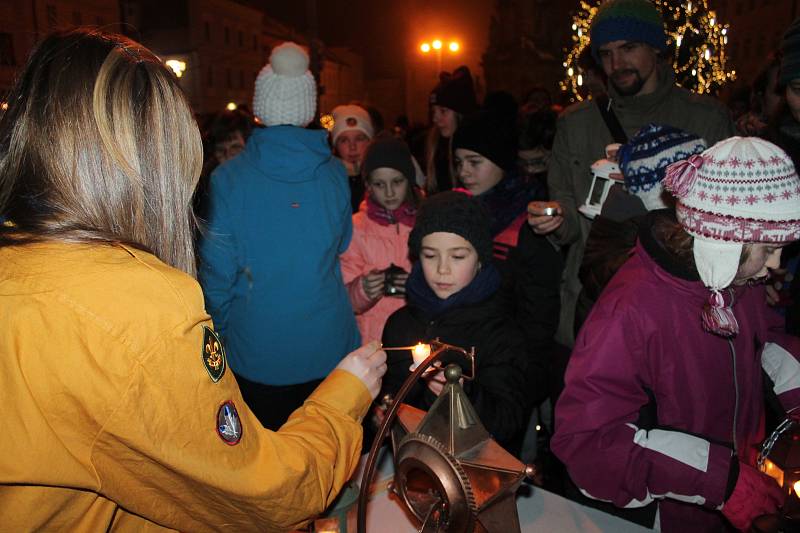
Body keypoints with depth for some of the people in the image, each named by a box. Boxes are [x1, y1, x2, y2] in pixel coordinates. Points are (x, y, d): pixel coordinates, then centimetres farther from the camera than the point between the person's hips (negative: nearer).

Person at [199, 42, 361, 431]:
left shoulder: (228, 178, -12)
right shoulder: (335, 173, -5)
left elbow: (216, 272, -7)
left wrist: (220, 330, 7)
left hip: (256, 352, -2)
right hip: (329, 349, 2)